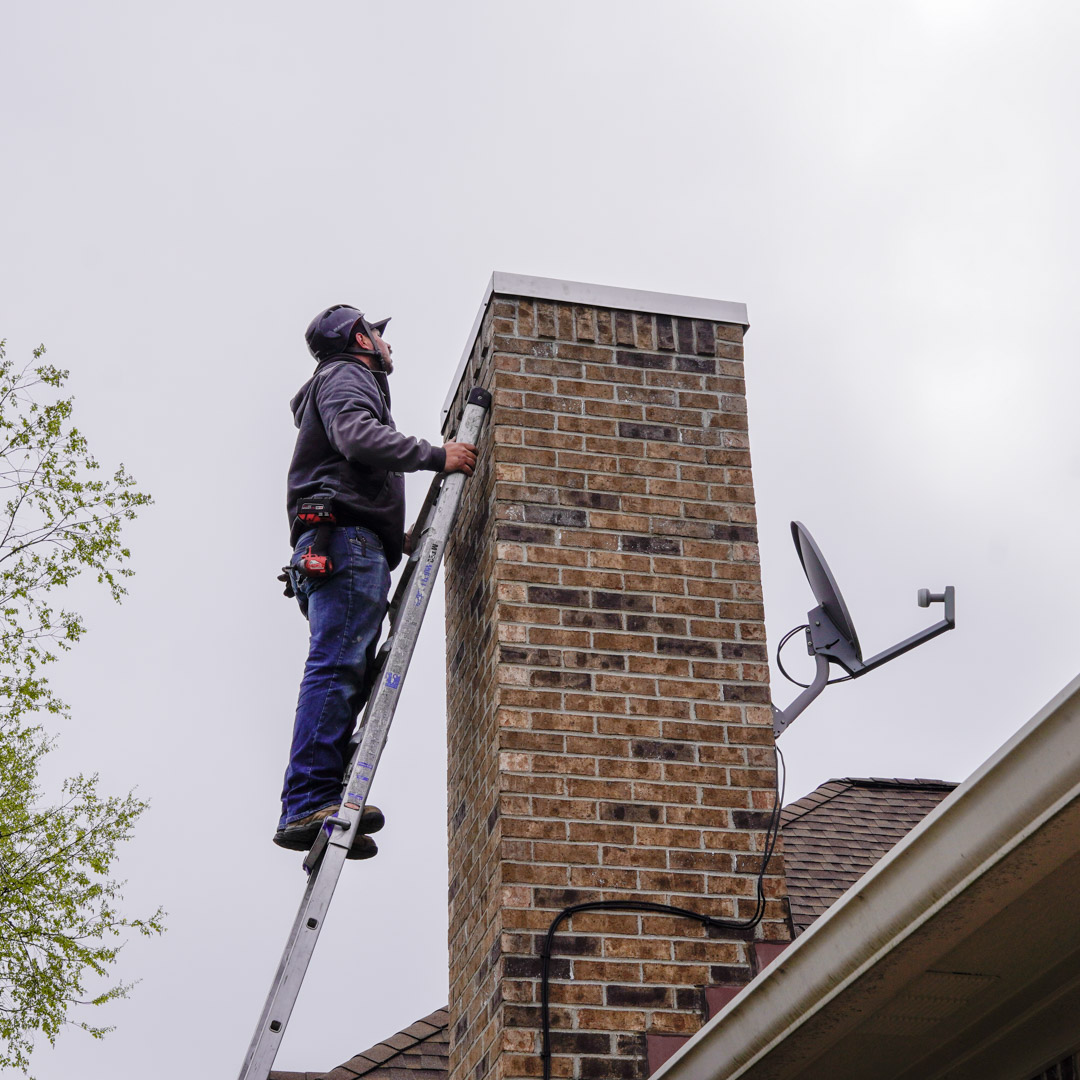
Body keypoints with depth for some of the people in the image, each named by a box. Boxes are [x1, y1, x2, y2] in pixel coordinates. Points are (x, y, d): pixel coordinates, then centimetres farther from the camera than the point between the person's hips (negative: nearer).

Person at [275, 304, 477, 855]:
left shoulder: (348, 384, 38)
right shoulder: (344, 376, 8)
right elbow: (358, 437, -14)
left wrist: (399, 537, 29)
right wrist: (437, 456, -11)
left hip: (340, 549, 10)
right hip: (347, 540, -10)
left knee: (345, 677, -1)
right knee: (338, 667, -21)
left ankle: (310, 812, -12)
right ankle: (309, 805, -32)